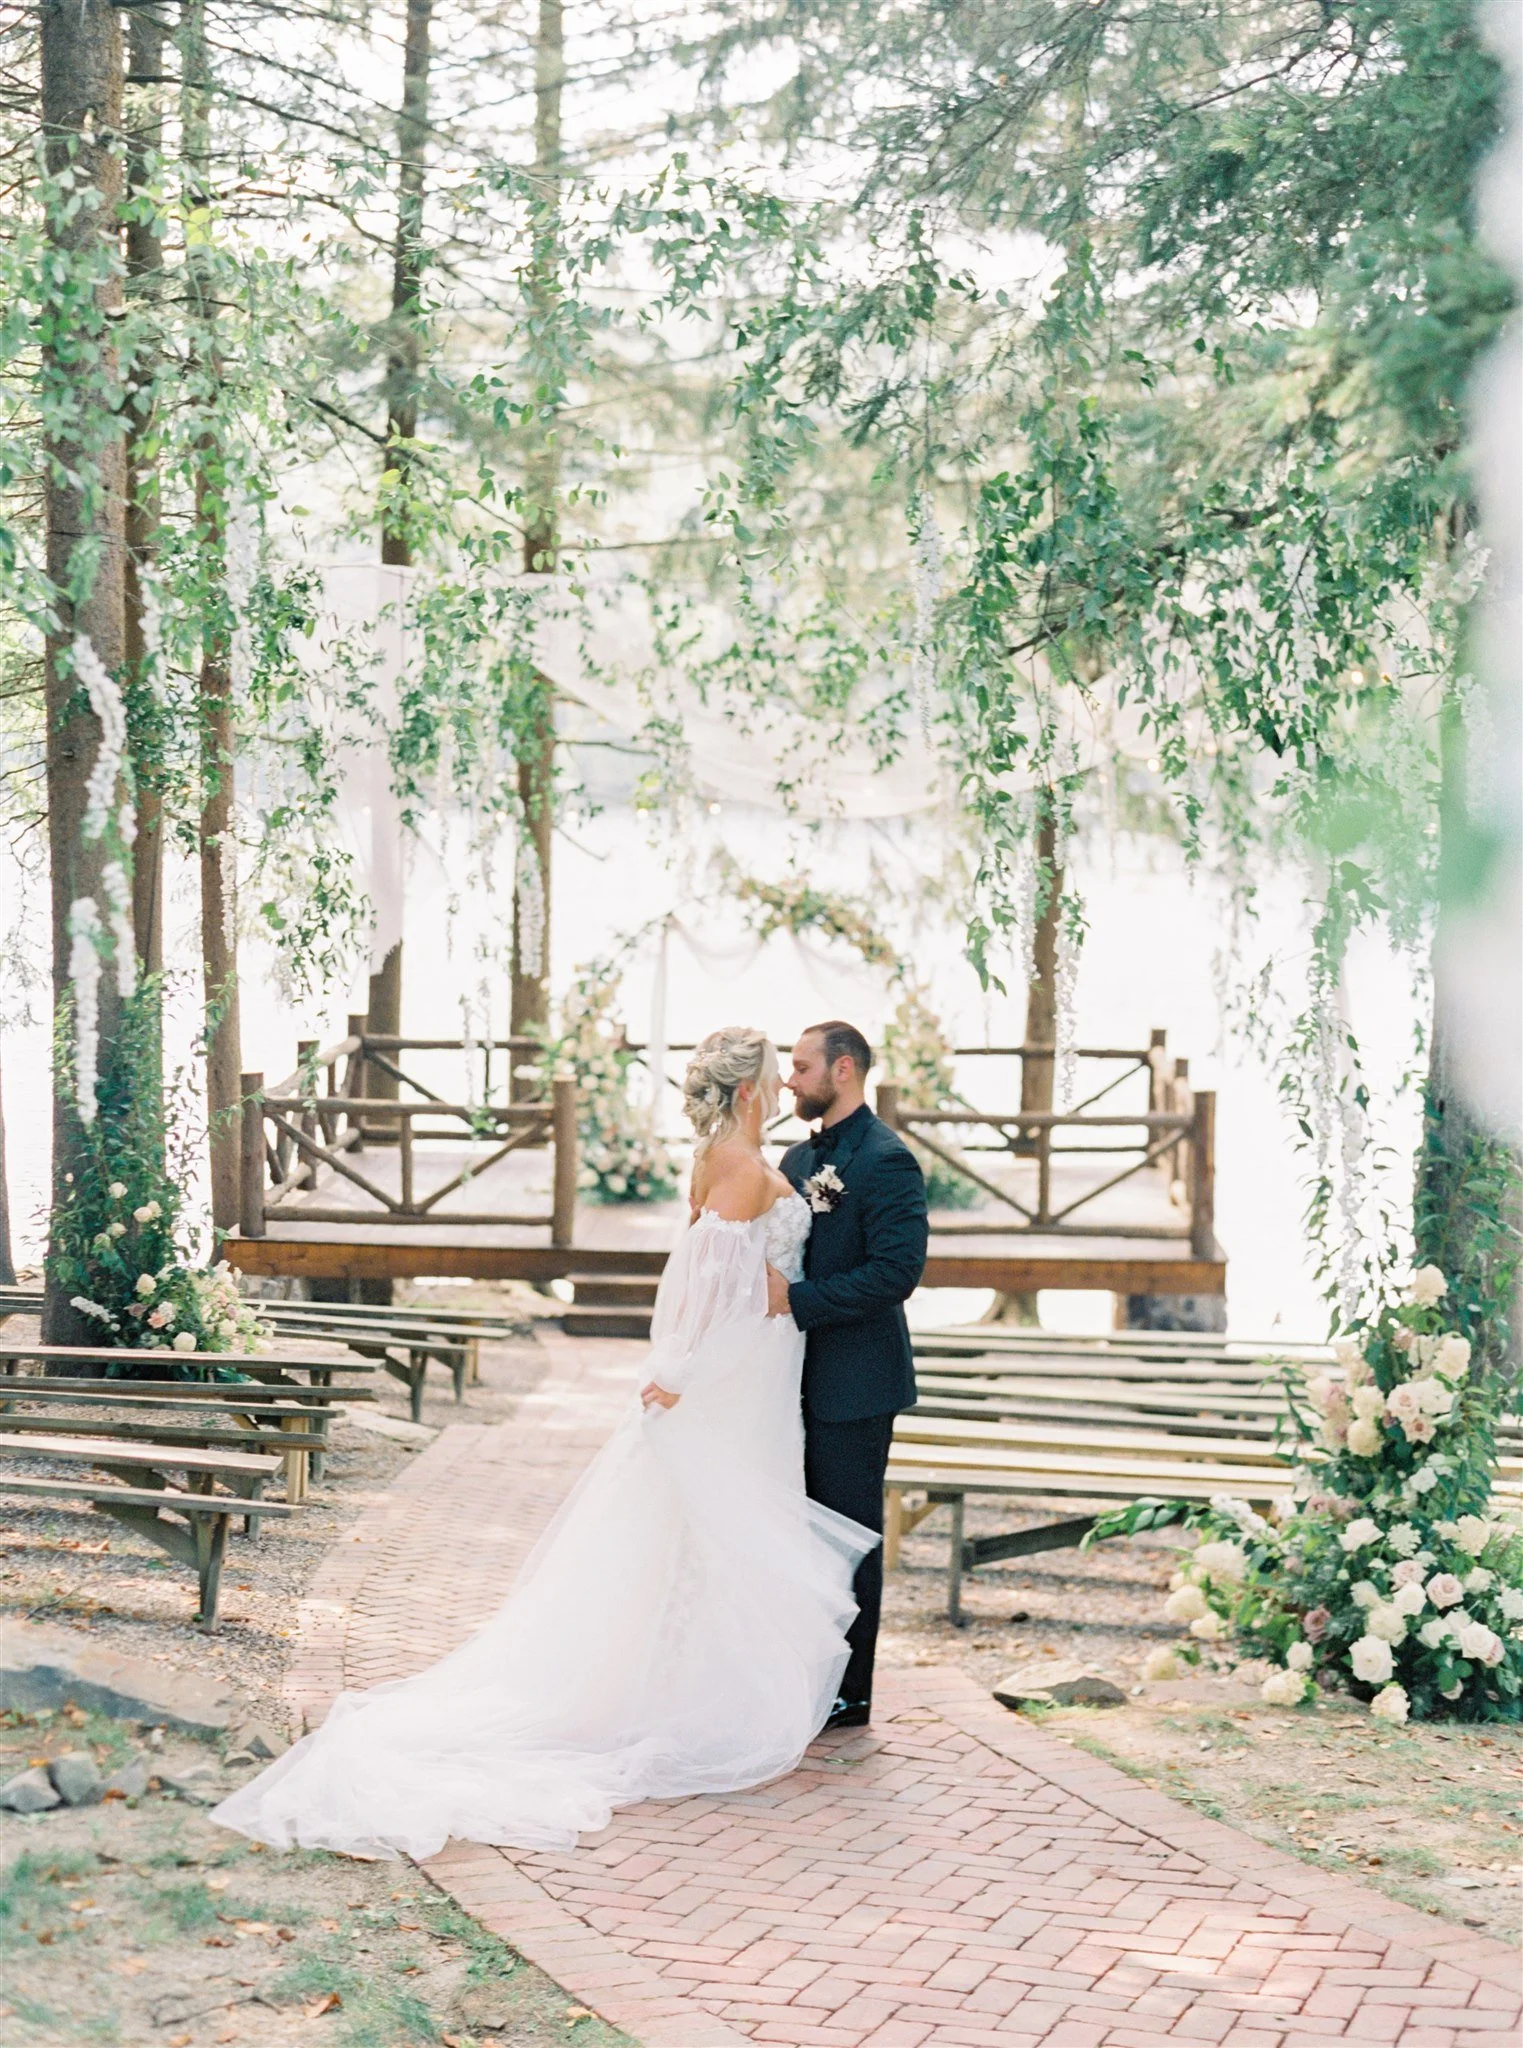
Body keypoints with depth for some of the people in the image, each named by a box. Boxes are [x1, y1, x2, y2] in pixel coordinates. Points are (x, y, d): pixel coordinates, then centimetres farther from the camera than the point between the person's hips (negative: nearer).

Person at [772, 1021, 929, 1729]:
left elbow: (897, 1270, -22)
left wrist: (797, 1299, -24)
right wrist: (765, 1285, -1)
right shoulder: (799, 1158, 14)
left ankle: (849, 1695, 8)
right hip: (802, 1378, 9)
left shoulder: (887, 1160, -14)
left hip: (854, 1383, -8)